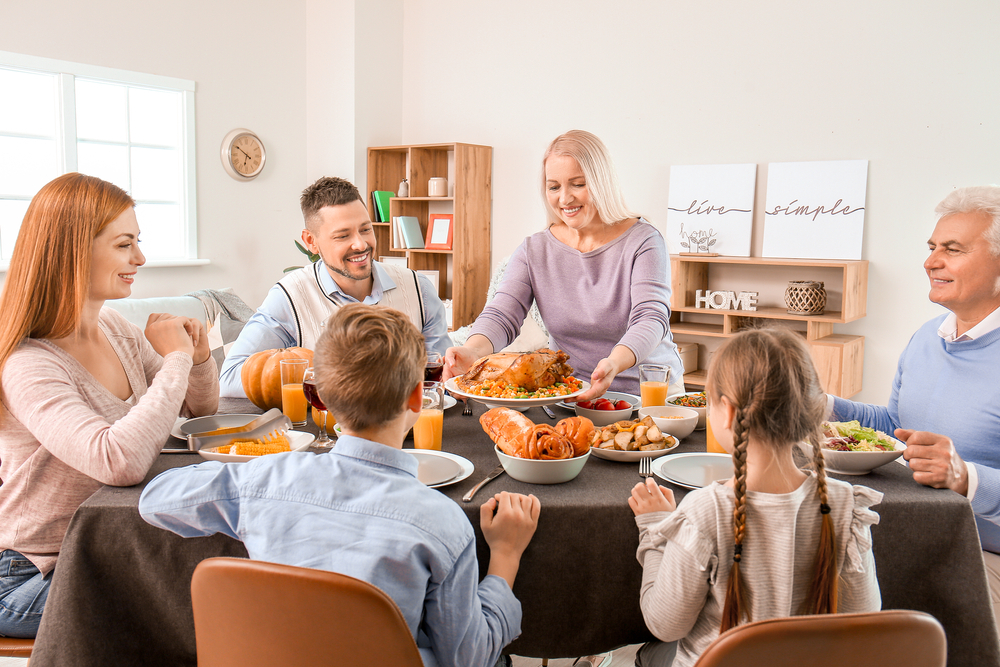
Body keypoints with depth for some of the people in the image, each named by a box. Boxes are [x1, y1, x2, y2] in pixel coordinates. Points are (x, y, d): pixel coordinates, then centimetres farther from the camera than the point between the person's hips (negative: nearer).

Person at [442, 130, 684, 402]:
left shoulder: (644, 241, -5)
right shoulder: (533, 250, 5)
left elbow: (651, 319, -18)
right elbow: (501, 316, -6)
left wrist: (614, 363, -40)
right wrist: (472, 351, -31)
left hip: (649, 391, -2)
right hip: (567, 396, 2)